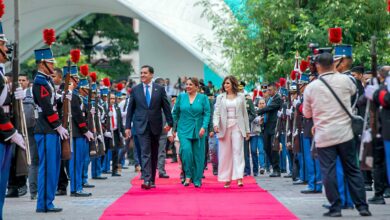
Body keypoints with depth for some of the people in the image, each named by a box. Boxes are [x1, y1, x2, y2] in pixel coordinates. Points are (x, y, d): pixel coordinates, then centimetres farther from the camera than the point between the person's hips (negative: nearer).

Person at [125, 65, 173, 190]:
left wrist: (169, 122, -2)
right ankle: (147, 180, -20)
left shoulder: (159, 89, 4)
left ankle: (152, 180, 18)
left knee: (154, 154, 9)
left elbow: (166, 107, 5)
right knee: (145, 153, -12)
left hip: (155, 126, 1)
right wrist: (128, 126, 3)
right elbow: (130, 109, 6)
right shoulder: (135, 90, 4)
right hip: (141, 126, -1)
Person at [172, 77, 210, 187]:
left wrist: (204, 127, -14)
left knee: (198, 155, 2)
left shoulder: (203, 98, 2)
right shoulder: (181, 97, 7)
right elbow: (175, 113, 12)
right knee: (186, 150, -20)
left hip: (198, 131, 0)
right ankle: (188, 175, -8)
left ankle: (197, 180, 10)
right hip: (184, 130, 0)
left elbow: (207, 114, -2)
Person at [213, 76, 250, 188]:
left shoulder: (240, 97, 9)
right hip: (224, 127, 1)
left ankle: (239, 178, -17)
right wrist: (215, 124, -16)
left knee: (238, 151, -10)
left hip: (237, 127, -1)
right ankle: (227, 179, 8)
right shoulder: (220, 97, 9)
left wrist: (247, 130, 9)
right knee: (225, 153, 2)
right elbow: (216, 112, 2)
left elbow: (245, 114, 11)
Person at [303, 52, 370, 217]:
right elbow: (354, 90, 22)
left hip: (324, 136, -1)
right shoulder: (345, 80, -3)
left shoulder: (311, 87, -4)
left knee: (328, 172, 3)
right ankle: (362, 206, 7)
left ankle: (335, 208, 3)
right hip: (344, 133, 2)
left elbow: (306, 113, 9)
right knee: (352, 170, 8)